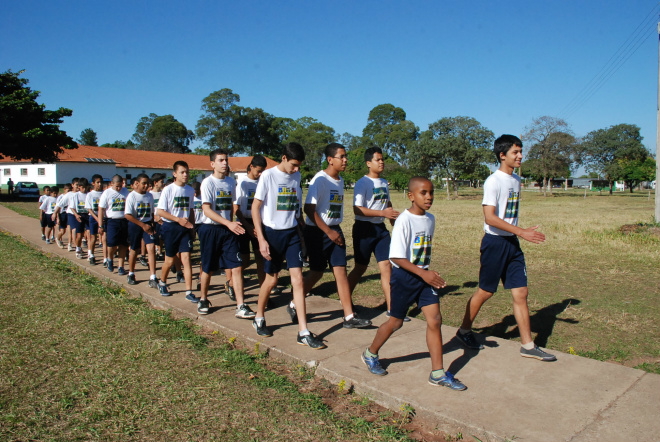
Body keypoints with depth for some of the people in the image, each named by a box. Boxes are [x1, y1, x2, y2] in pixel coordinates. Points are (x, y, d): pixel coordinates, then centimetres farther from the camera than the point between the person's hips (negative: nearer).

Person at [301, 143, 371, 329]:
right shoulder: (320, 180, -15)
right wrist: (328, 232, -20)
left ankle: (349, 317, 2)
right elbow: (309, 209, -20)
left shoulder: (340, 181, 10)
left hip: (335, 231, 7)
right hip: (317, 231, -6)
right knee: (317, 272, 1)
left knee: (340, 270, 0)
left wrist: (336, 231, 13)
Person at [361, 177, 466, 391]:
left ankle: (438, 373, 9)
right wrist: (423, 273, -26)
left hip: (424, 276, 6)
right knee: (396, 322, 7)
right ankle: (370, 354, 32)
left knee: (435, 320, -1)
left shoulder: (430, 219, 4)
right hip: (404, 276, -6)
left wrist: (428, 272, 14)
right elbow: (397, 257, -22)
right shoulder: (404, 221, -18)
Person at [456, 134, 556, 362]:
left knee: (521, 293, 6)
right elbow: (490, 218, -23)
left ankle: (528, 345, 14)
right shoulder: (494, 181, -15)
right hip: (495, 242, -7)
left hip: (512, 243, 7)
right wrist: (521, 232, -26)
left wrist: (517, 236, 19)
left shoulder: (516, 179, 11)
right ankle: (464, 331, 25)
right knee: (486, 291, 4)